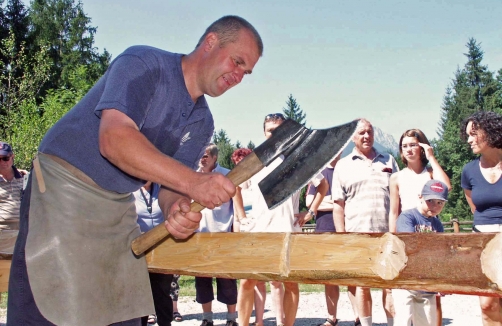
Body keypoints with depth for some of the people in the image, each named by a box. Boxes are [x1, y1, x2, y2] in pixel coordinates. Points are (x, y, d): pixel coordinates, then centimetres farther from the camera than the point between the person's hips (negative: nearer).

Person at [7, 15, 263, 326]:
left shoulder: (202, 123, 7)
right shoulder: (144, 63, -15)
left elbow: (172, 182, 4)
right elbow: (114, 140, -29)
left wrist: (178, 210, -21)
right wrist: (194, 182, -36)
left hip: (119, 207, 7)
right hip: (63, 188, -7)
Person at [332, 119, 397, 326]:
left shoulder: (388, 161, 13)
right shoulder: (343, 165, 7)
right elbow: (338, 205, 4)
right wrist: (341, 236, -3)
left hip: (387, 233, 1)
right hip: (357, 234, -1)